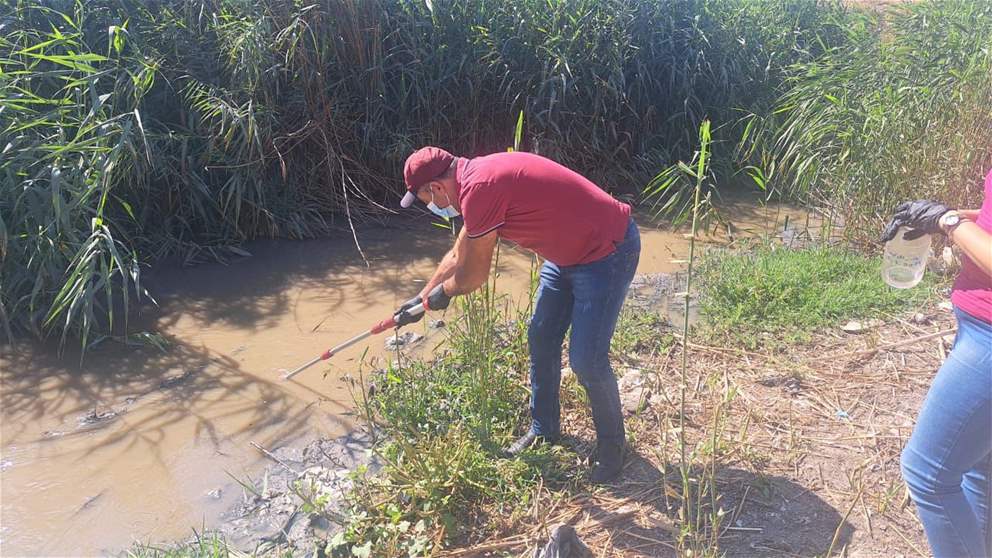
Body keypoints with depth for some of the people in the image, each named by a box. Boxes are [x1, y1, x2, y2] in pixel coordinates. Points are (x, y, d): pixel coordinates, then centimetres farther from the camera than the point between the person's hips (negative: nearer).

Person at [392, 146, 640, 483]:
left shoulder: (478, 189, -26)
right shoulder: (477, 178, 5)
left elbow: (473, 275, -15)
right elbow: (458, 255, 20)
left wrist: (442, 292, 7)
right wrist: (421, 298, 28)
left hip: (607, 251, -10)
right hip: (569, 249, 10)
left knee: (586, 360, -7)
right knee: (541, 340, 14)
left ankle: (611, 444, 18)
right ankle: (544, 429, 31)